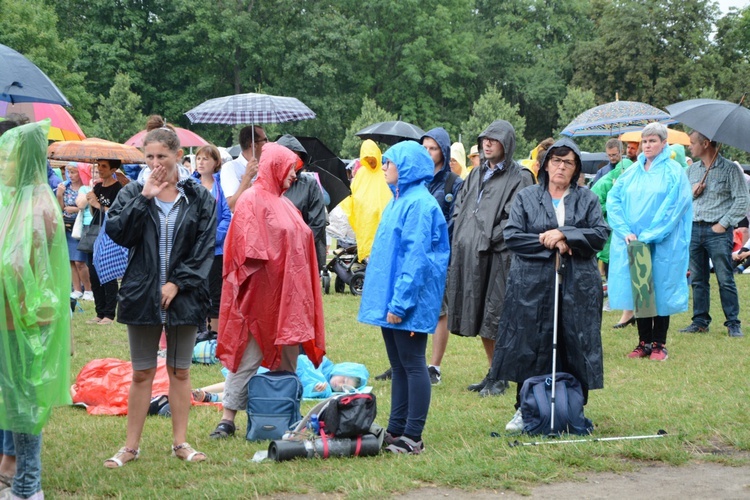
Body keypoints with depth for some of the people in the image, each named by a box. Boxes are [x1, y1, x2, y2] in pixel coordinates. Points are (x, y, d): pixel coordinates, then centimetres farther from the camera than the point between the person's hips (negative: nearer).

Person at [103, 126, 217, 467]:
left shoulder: (200, 198, 2)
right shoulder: (132, 194, 4)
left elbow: (205, 247, -3)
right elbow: (117, 232, -11)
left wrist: (178, 283, -11)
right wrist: (144, 198, -15)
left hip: (183, 296, 0)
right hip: (142, 295, 0)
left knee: (180, 372, 9)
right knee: (141, 374, 6)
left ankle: (180, 442, 17)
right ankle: (131, 446, 12)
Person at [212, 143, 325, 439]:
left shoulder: (283, 204, 17)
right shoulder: (252, 201, -9)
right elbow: (248, 249, -16)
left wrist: (300, 292, 16)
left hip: (288, 292, 9)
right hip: (261, 293, -8)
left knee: (287, 359, 11)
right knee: (248, 357, -7)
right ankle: (228, 419, -4)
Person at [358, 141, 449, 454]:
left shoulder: (418, 204, -15)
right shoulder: (400, 200, 15)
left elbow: (417, 257, -20)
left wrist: (400, 302, -22)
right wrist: (387, 298, 16)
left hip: (408, 301, -10)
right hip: (391, 299, 10)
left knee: (412, 365, -4)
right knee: (399, 366, 13)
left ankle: (412, 437, -1)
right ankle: (396, 430, 19)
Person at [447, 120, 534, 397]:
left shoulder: (519, 177, -4)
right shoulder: (476, 174, 19)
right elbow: (460, 206, 20)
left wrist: (491, 238, -17)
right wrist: (460, 238, 6)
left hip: (498, 255, -7)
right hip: (469, 254, 7)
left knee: (496, 317, -6)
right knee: (479, 317, 11)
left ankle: (500, 377, 1)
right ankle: (492, 372, 20)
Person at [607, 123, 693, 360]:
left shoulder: (673, 172, -2)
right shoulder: (631, 172, 10)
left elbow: (674, 207, -10)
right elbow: (613, 201, 5)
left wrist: (649, 236, -14)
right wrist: (626, 231, -9)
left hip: (662, 245, -4)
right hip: (632, 243, 4)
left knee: (660, 292, 0)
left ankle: (659, 344, 7)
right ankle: (644, 342, 12)